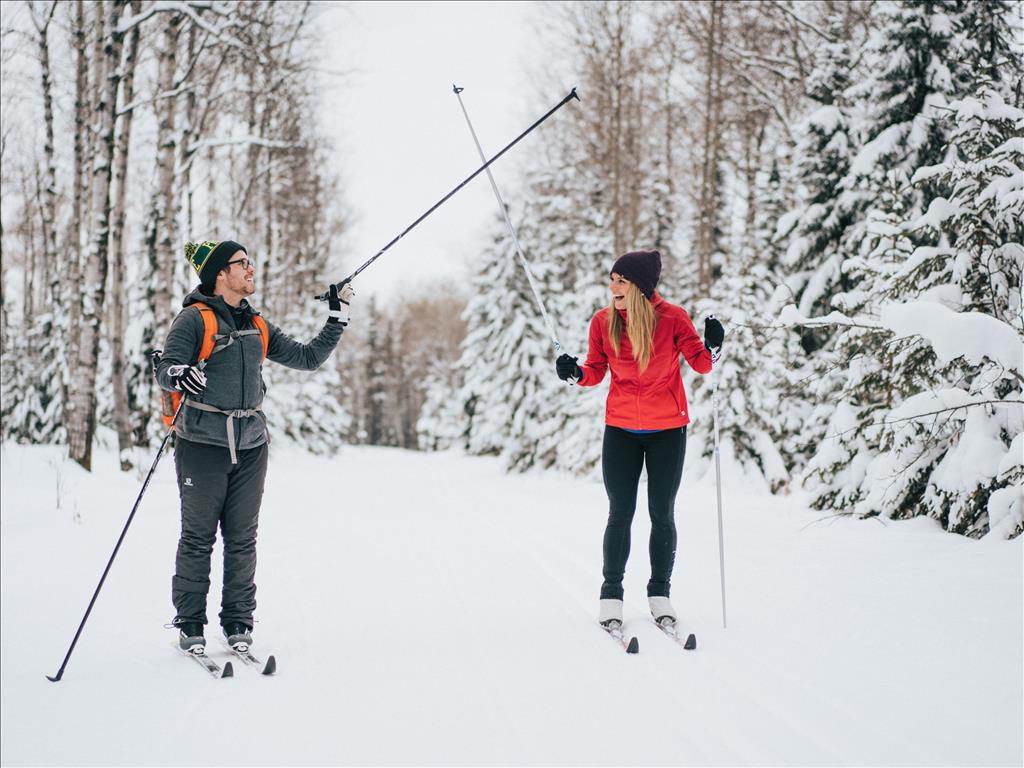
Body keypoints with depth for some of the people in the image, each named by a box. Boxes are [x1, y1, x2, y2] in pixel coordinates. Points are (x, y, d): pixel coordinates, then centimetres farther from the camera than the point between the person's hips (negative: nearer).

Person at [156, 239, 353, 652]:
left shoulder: (257, 327, 14)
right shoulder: (195, 318, -3)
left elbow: (307, 357, 19)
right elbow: (166, 366, -14)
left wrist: (337, 317, 15)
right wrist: (179, 375, -37)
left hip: (250, 446, 5)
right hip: (203, 443, -5)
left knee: (242, 539, 7)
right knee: (198, 537, 1)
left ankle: (238, 622, 15)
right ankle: (190, 624, 11)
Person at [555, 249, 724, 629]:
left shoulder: (672, 317, -12)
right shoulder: (603, 321, -6)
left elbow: (701, 364, -4)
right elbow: (596, 371, 5)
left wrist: (712, 346, -25)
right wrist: (576, 372, -16)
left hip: (667, 430, -1)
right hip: (621, 430, 1)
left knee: (662, 515, 6)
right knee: (620, 515, 3)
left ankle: (659, 594, 19)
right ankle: (611, 596, 14)